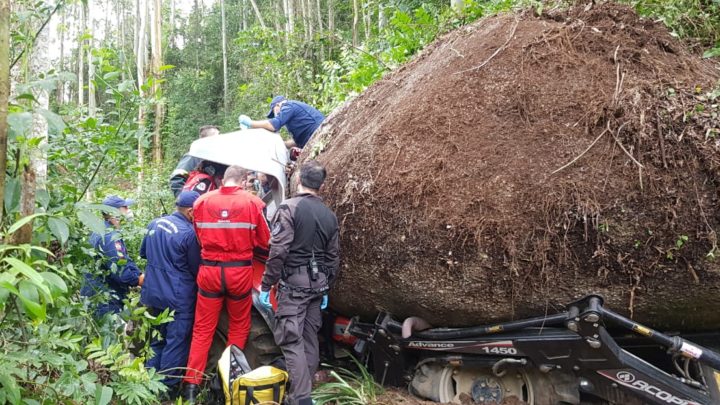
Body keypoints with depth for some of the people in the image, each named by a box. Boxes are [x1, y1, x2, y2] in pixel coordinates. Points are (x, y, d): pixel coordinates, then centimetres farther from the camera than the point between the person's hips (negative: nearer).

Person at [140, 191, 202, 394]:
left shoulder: (155, 223, 4)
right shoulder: (188, 233, -19)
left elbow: (143, 252, 20)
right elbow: (195, 269, -6)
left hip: (153, 292, 8)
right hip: (178, 297, -8)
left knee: (157, 338, 21)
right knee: (176, 342, 3)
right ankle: (168, 387, 9)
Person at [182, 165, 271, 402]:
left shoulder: (202, 201, -1)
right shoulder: (252, 202, -6)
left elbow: (199, 237, 5)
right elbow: (264, 242, -1)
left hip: (209, 270, 1)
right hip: (239, 271, -1)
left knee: (203, 329, 11)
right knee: (239, 327, 17)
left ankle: (192, 384, 10)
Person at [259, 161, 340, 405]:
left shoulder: (289, 208, -9)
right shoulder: (329, 216, 10)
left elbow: (278, 250, -16)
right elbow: (333, 257, 14)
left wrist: (266, 285, -10)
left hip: (293, 283, -6)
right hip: (317, 284, 6)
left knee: (291, 340, -6)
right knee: (310, 338, 14)